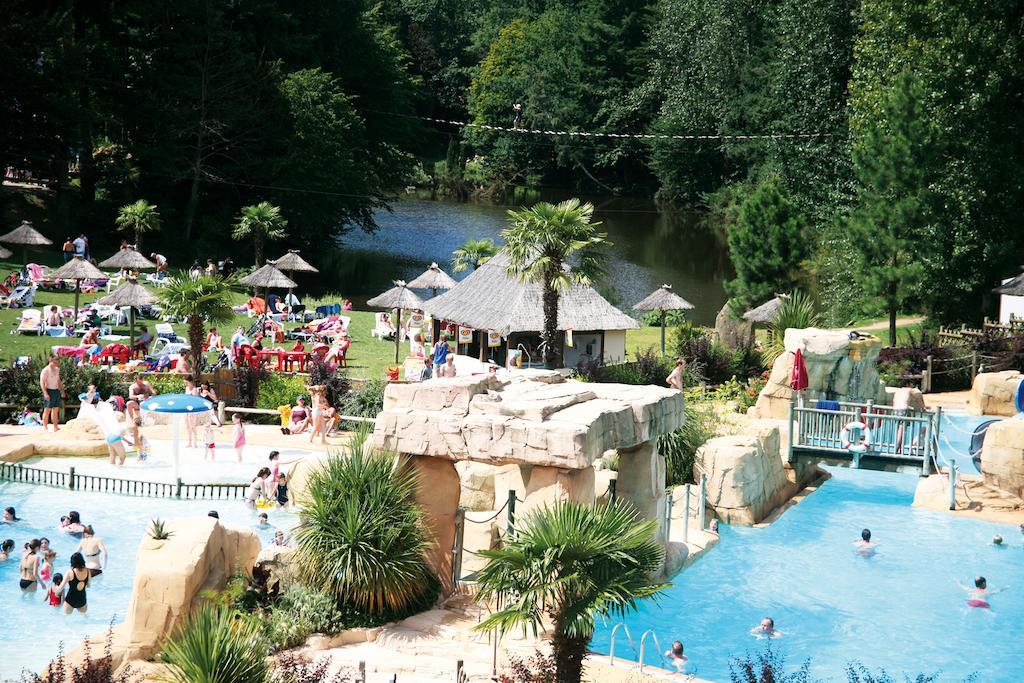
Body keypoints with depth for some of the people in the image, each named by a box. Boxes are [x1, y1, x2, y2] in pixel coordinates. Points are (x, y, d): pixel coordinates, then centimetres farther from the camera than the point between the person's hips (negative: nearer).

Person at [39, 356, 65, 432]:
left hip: (56, 391, 8)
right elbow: (42, 382, -15)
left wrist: (62, 390, 20)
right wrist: (45, 393, -22)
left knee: (56, 410, 9)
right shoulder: (45, 370, -10)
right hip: (49, 391, -8)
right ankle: (45, 427, -3)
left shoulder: (57, 369, 14)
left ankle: (55, 427, 13)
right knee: (47, 410, -7)